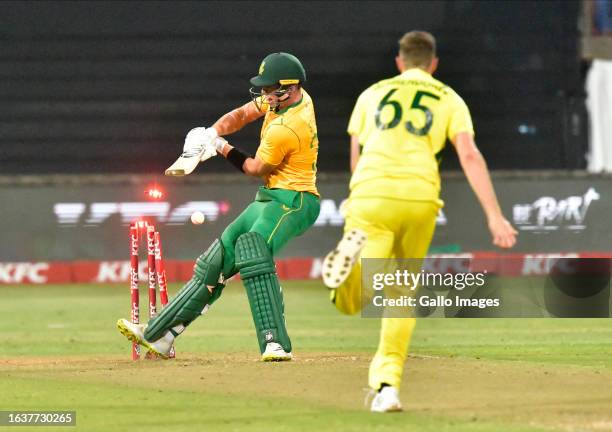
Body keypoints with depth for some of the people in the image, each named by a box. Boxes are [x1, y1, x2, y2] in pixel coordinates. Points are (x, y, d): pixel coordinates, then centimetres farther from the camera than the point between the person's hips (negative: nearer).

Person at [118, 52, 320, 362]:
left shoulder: (285, 129, -24)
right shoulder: (290, 97, 4)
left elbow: (255, 168, -12)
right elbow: (242, 114, 14)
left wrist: (222, 148, 0)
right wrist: (212, 133, -4)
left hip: (291, 201, -10)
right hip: (270, 198, 10)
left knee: (251, 249, -35)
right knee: (215, 263, 10)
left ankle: (276, 344, -42)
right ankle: (158, 336, 17)